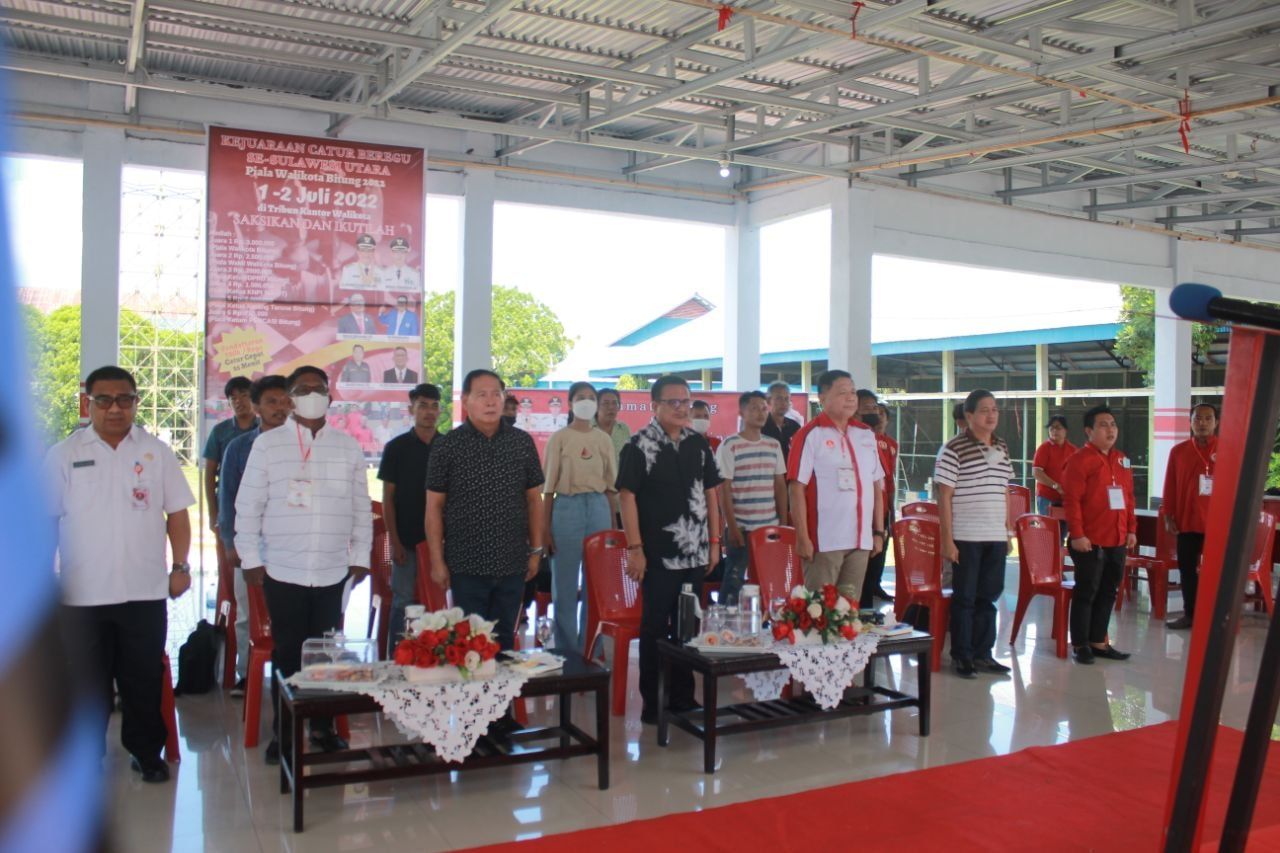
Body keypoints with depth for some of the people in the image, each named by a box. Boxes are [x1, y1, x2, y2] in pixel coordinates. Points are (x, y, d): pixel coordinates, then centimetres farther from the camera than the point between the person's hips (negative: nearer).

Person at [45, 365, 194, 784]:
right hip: (83, 593, 0)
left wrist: (180, 567, 0)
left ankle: (146, 751, 25)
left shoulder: (156, 451, 3)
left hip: (145, 591, 1)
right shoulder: (63, 455, 0)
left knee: (144, 679, 10)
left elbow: (176, 513, 5)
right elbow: (47, 520, 2)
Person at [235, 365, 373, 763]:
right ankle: (283, 731, 19)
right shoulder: (267, 443, 2)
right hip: (282, 571, -1)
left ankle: (322, 726, 22)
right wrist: (250, 559, -2)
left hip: (334, 572, 2)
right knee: (287, 653, 6)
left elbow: (361, 508, 10)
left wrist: (361, 556, 7)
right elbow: (248, 506, 2)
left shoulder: (348, 447, 7)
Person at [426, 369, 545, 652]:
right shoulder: (448, 445, -3)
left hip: (513, 563, 2)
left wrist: (536, 550, 8)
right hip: (466, 565, -2)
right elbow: (434, 506, -2)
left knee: (504, 639, 12)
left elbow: (533, 499, 10)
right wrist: (437, 561, -5)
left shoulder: (523, 442, 4)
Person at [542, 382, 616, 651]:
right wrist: (545, 528, -4)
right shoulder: (559, 438, -1)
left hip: (598, 508, 3)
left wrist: (613, 524, 9)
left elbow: (610, 486, 12)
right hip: (567, 507, -3)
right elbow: (549, 486, -1)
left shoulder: (603, 439, 8)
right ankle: (566, 650, 13)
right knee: (565, 584, 2)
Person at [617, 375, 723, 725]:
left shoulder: (699, 444, 9)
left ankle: (683, 695, 25)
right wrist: (634, 548, -14)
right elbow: (627, 497, -9)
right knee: (655, 627, 3)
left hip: (695, 552, 5)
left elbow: (710, 493, 14)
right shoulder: (639, 446, -7)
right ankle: (652, 702, 14)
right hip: (658, 554, -5)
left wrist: (715, 541, 9)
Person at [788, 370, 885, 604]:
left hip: (861, 540, 6)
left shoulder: (866, 434, 12)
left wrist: (879, 532, 12)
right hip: (824, 541, -5)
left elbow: (876, 486, 16)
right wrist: (802, 538, -14)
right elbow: (797, 489, -10)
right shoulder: (810, 435, -7)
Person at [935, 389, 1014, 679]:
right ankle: (961, 656, 15)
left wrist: (1007, 530, 13)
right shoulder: (954, 449, -9)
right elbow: (944, 497, -10)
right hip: (966, 538, -6)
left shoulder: (1002, 448, 11)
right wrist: (947, 540, -13)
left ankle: (982, 653, 24)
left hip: (996, 537, 6)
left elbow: (1004, 492, 17)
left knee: (989, 595, 12)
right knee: (965, 597, 3)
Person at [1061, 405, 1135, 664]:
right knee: (1086, 592, 0)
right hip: (1090, 542, -7)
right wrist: (1076, 534, -18)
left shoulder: (1122, 461, 14)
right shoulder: (1079, 460, -9)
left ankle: (1098, 642, 23)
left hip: (1117, 541, 7)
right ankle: (1080, 645, 10)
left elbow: (1129, 498, 19)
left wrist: (1131, 529, 14)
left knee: (1108, 592, 12)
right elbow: (1071, 500, -14)